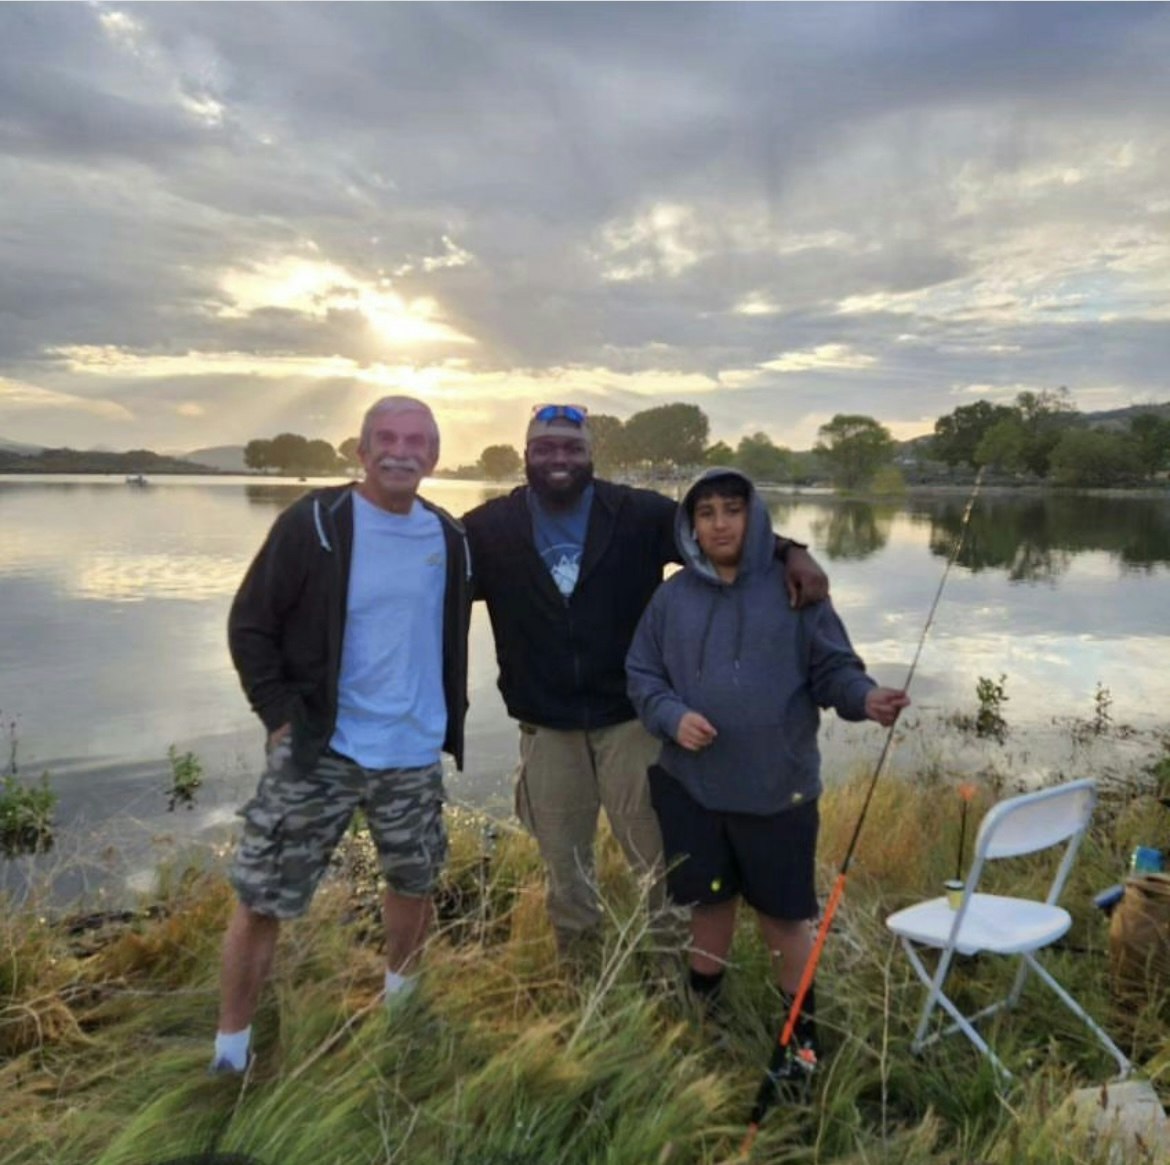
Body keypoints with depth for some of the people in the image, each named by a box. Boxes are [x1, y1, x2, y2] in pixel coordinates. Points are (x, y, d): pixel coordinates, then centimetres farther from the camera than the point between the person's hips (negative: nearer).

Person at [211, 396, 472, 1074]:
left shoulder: (449, 538, 4)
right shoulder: (314, 524, -9)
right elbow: (250, 626, -5)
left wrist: (452, 718, 12)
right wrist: (282, 715, -12)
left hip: (415, 755, 4)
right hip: (319, 750, -4)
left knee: (414, 886, 19)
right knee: (261, 901, 1)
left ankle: (400, 1005, 46)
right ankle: (231, 1052, 24)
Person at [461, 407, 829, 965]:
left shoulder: (639, 514, -5)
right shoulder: (492, 527, -1)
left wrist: (790, 551, -24)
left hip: (630, 719, -1)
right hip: (545, 728, 2)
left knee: (657, 856, 9)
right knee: (563, 864, 18)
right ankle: (579, 972, 41)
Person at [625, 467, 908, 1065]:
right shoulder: (672, 597, 2)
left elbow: (832, 669, -3)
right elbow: (642, 676, 5)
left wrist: (865, 698, -23)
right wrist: (672, 716, -13)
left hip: (779, 786, -2)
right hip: (690, 785, 2)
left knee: (784, 911, 10)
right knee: (709, 900, 18)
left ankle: (800, 1024, 34)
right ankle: (703, 1008, 42)